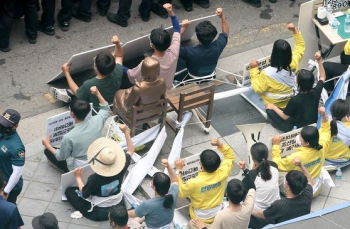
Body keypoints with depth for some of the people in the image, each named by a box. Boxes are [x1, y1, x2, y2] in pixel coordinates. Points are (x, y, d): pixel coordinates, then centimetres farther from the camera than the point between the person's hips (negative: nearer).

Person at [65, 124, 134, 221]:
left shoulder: (94, 179, -33)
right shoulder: (120, 169, -23)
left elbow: (84, 194, -15)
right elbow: (131, 150, -7)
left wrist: (78, 177, -4)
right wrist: (126, 131, -10)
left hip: (99, 213, -4)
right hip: (119, 207, 4)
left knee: (69, 191, 5)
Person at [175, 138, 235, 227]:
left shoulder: (194, 183, -36)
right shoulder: (222, 174, -26)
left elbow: (180, 193, -15)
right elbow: (230, 155, -7)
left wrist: (179, 170, -15)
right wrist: (220, 144, -22)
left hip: (200, 218, -3)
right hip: (217, 215, 3)